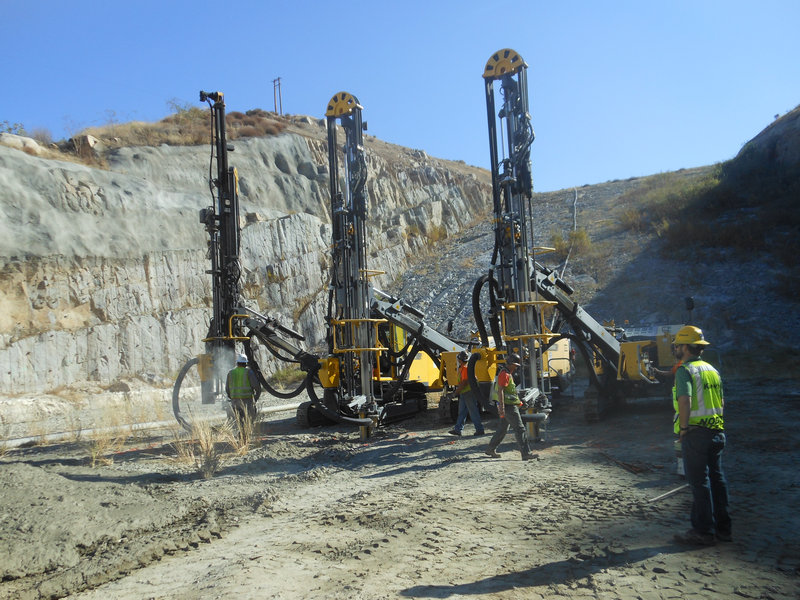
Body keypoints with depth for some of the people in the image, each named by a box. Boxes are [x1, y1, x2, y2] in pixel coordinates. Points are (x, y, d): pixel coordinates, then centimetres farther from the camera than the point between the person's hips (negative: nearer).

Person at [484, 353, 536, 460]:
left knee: (502, 429, 16)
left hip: (510, 406, 11)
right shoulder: (504, 374, -15)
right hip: (509, 407, -11)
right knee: (520, 429, -9)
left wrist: (518, 401, 26)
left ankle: (491, 449, 24)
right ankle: (526, 454, -8)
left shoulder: (508, 374, 18)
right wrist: (502, 408, -27)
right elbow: (500, 391, -22)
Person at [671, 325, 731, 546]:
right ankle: (722, 528, 23)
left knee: (699, 482, -1)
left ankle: (704, 532, 5)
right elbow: (721, 402, 19)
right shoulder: (712, 370, 14)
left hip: (695, 434, -8)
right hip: (716, 431, 8)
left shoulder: (685, 370, -12)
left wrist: (683, 428, -16)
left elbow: (685, 400, -25)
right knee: (717, 478, 14)